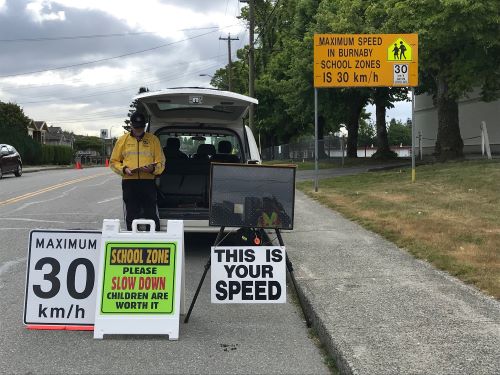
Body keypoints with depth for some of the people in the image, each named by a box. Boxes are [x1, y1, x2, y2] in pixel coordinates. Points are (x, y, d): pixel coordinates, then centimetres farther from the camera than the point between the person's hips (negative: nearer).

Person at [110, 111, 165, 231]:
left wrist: (153, 168, -14)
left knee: (152, 216, -4)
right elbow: (114, 162, 13)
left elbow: (161, 162, 7)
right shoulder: (123, 140, 10)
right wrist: (124, 169, -6)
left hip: (148, 182, -1)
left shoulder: (153, 139, 8)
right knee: (131, 217, 6)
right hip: (129, 183, 1)